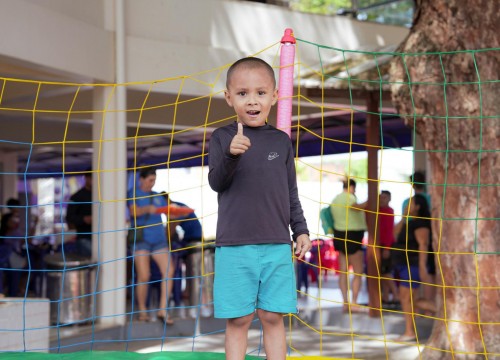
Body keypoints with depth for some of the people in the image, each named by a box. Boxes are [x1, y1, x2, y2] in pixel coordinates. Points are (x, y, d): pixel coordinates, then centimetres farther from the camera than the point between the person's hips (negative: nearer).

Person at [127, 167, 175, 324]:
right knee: (144, 276, -10)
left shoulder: (157, 196, 21)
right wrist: (147, 209, -29)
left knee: (169, 270, -12)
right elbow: (133, 211, -10)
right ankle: (142, 310, 8)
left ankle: (162, 310, -9)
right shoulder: (133, 194, 7)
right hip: (141, 239, -4)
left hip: (158, 239, 4)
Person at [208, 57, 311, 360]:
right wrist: (231, 154, -25)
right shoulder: (223, 138, 2)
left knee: (273, 317, 4)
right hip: (235, 246, -2)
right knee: (238, 320, 2)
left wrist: (301, 230, 9)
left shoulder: (281, 141, 8)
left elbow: (291, 191, 14)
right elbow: (216, 183, -8)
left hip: (277, 246, 2)